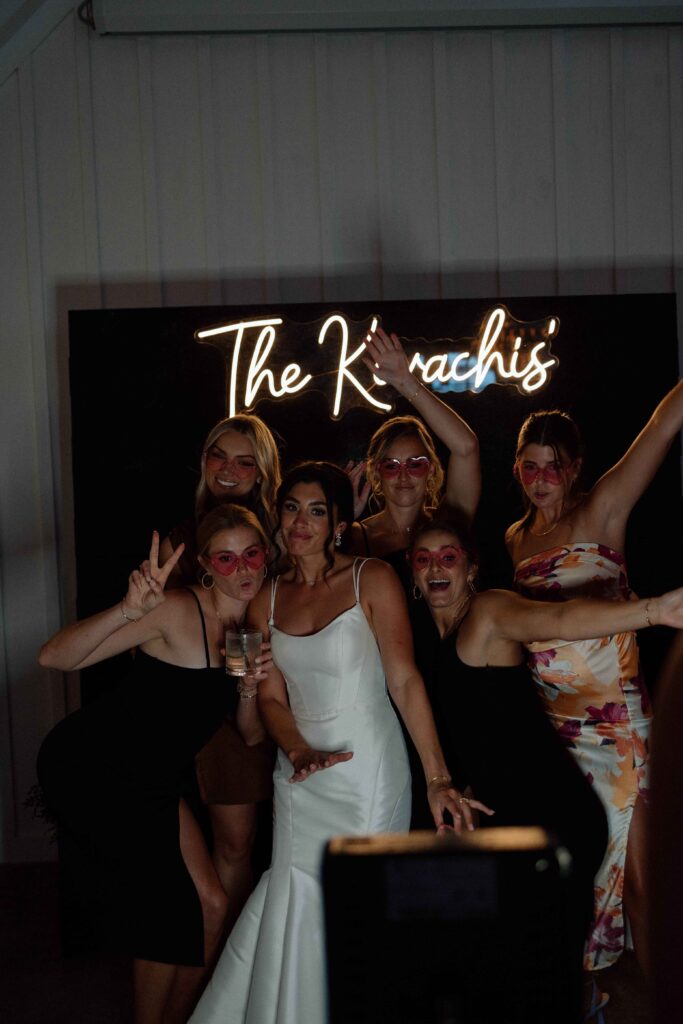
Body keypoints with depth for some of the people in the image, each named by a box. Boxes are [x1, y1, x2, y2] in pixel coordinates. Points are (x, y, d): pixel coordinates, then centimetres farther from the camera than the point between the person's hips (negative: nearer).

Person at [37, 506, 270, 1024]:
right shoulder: (179, 611, -21)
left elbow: (252, 736, 7)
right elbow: (55, 657, -30)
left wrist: (251, 687, -13)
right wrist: (130, 609, -45)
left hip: (153, 783, 8)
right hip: (89, 767, -7)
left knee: (211, 907, 5)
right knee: (175, 912, -8)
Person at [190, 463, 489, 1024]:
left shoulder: (372, 580, -7)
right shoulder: (268, 599, 7)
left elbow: (405, 680, -13)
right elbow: (272, 697, 7)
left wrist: (438, 778, -19)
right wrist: (299, 752, -13)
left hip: (368, 773, -4)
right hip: (301, 775, 4)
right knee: (297, 908, 7)